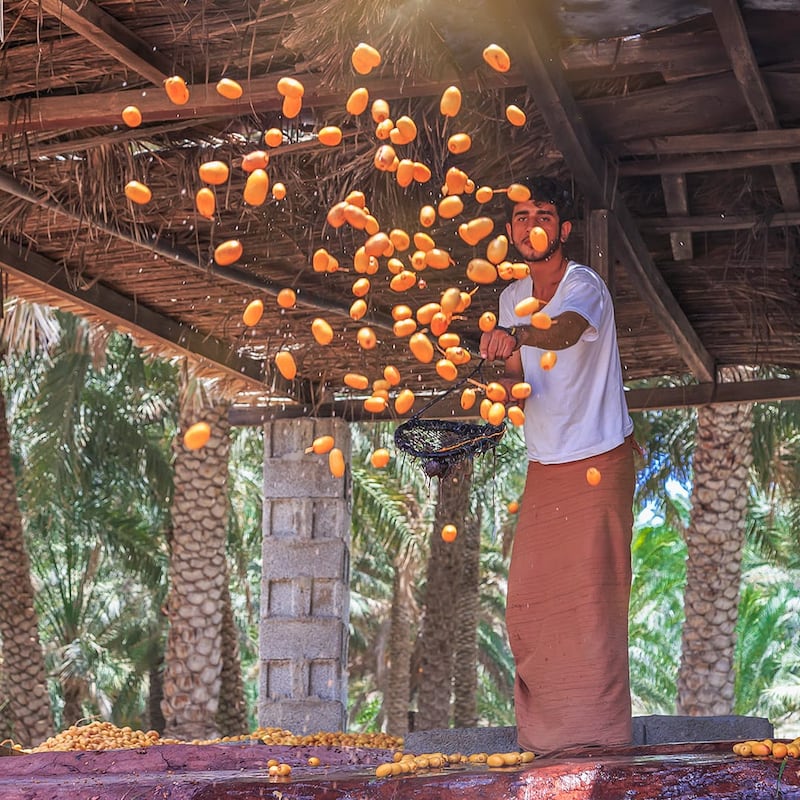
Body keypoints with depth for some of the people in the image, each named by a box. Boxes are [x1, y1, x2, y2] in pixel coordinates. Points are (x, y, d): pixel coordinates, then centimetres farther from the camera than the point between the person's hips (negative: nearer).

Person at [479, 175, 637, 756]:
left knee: (590, 593, -10)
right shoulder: (513, 298, 9)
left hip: (599, 461, -6)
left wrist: (516, 335, -56)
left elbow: (566, 329, -37)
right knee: (529, 594, 3)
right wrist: (510, 367, -9)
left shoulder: (585, 285, -13)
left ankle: (597, 725, -2)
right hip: (544, 464, 6)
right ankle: (543, 728, 12)